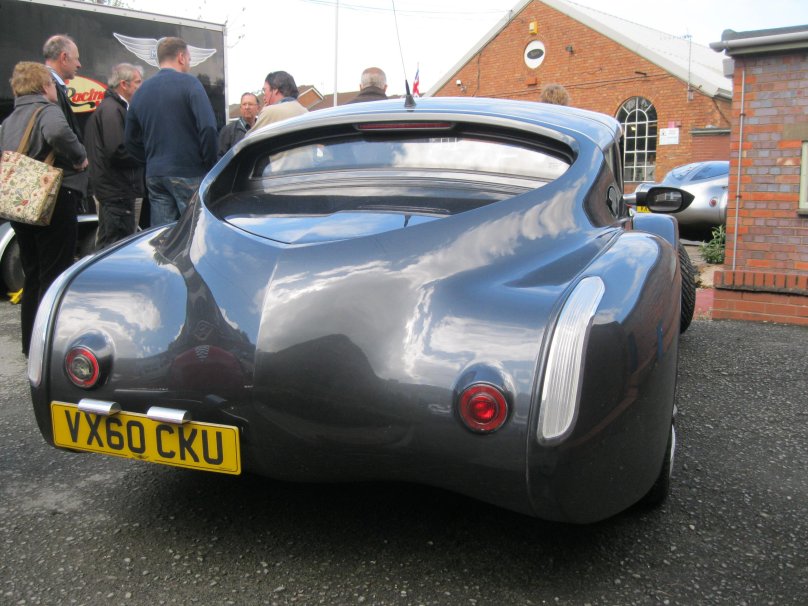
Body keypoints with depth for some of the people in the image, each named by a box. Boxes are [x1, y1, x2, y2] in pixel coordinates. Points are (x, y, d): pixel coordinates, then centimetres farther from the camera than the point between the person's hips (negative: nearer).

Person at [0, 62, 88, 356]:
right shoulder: (47, 111, -9)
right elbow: (58, 133, -31)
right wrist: (79, 157, -17)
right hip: (53, 202, -8)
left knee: (33, 276, 16)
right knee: (55, 276, -2)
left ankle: (31, 343, 22)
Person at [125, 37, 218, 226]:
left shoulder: (141, 91, 14)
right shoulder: (188, 83, -5)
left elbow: (131, 141, 16)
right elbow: (208, 128, -16)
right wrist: (210, 166, -7)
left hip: (154, 175, 6)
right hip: (188, 175, -6)